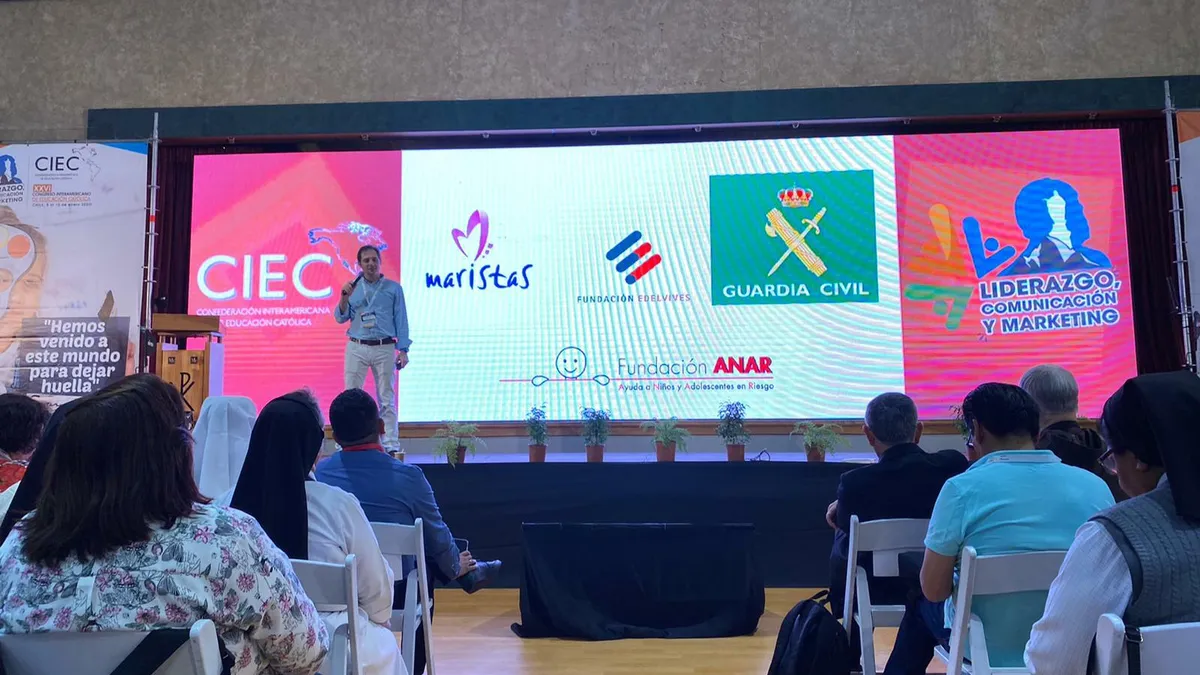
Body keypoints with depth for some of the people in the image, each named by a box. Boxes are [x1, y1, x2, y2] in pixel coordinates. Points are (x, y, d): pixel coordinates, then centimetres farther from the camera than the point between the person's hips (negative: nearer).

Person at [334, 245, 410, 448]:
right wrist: (344, 297, -11)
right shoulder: (353, 287, 8)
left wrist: (403, 350, -5)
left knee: (386, 398, 2)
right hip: (356, 348, 2)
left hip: (384, 348, -1)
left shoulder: (393, 287, 4)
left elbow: (401, 320, 2)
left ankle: (390, 443, 6)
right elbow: (340, 318, 6)